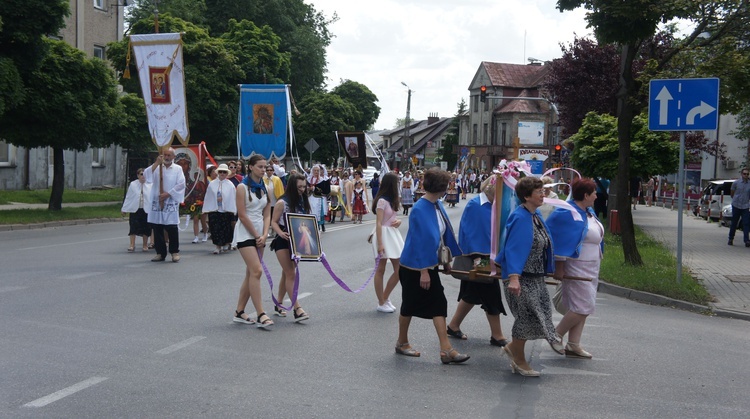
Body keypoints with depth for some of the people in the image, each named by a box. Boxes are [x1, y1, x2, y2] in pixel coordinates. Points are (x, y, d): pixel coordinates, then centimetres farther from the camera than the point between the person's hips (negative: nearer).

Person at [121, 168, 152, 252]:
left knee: (145, 229, 7)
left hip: (146, 210, 0)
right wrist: (124, 209, 8)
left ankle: (145, 245, 19)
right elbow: (128, 197, 7)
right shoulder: (133, 184, 2)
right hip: (135, 210, 0)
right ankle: (132, 245, 0)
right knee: (133, 227, -4)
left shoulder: (150, 185, -1)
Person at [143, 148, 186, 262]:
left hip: (171, 203, -2)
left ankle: (175, 252, 6)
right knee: (157, 229, 4)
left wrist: (168, 194, -10)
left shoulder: (178, 169, 6)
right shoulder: (157, 167, 10)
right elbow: (146, 175, -6)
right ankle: (160, 253, 12)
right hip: (156, 203, 2)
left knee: (172, 228, -6)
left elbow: (181, 184, -2)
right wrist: (156, 163, -13)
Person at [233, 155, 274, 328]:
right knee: (256, 271, -16)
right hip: (245, 234, -7)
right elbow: (242, 216, -13)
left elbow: (267, 215, 9)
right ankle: (261, 315, -16)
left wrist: (264, 236, -4)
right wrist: (256, 236, -11)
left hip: (259, 235, 7)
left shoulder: (264, 189, 11)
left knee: (251, 274, 8)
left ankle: (239, 312, 16)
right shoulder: (242, 187, -8)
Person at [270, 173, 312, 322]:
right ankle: (297, 309, -15)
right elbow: (273, 222, -9)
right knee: (290, 275, -10)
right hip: (283, 241, -6)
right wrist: (281, 233, -27)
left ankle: (279, 305, 26)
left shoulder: (302, 202, 8)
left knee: (287, 274, 14)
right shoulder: (282, 203, -11)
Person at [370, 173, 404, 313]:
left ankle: (385, 298, 19)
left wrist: (398, 221, 0)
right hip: (384, 234, -9)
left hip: (393, 234, 9)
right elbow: (378, 223, -17)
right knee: (381, 269, 1)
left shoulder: (392, 200, 13)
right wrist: (380, 244, -22)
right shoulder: (382, 201, -13)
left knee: (399, 269, 5)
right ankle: (382, 303, 8)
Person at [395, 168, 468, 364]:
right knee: (410, 305, 9)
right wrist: (424, 272, -23)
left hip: (430, 265, 8)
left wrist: (446, 260, 17)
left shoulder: (437, 205, 3)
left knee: (438, 304, 2)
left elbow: (444, 233, 12)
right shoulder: (420, 210, -23)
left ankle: (446, 350, 2)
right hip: (415, 267, -8)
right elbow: (420, 241, -24)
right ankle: (402, 343, 28)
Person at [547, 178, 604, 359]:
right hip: (576, 268, -10)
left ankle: (573, 345, 17)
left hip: (591, 268, 10)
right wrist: (559, 268, -21)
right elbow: (560, 242, -21)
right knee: (583, 307, -10)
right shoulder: (568, 214, -20)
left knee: (583, 307, 11)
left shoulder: (588, 212, 10)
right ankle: (556, 335, 6)